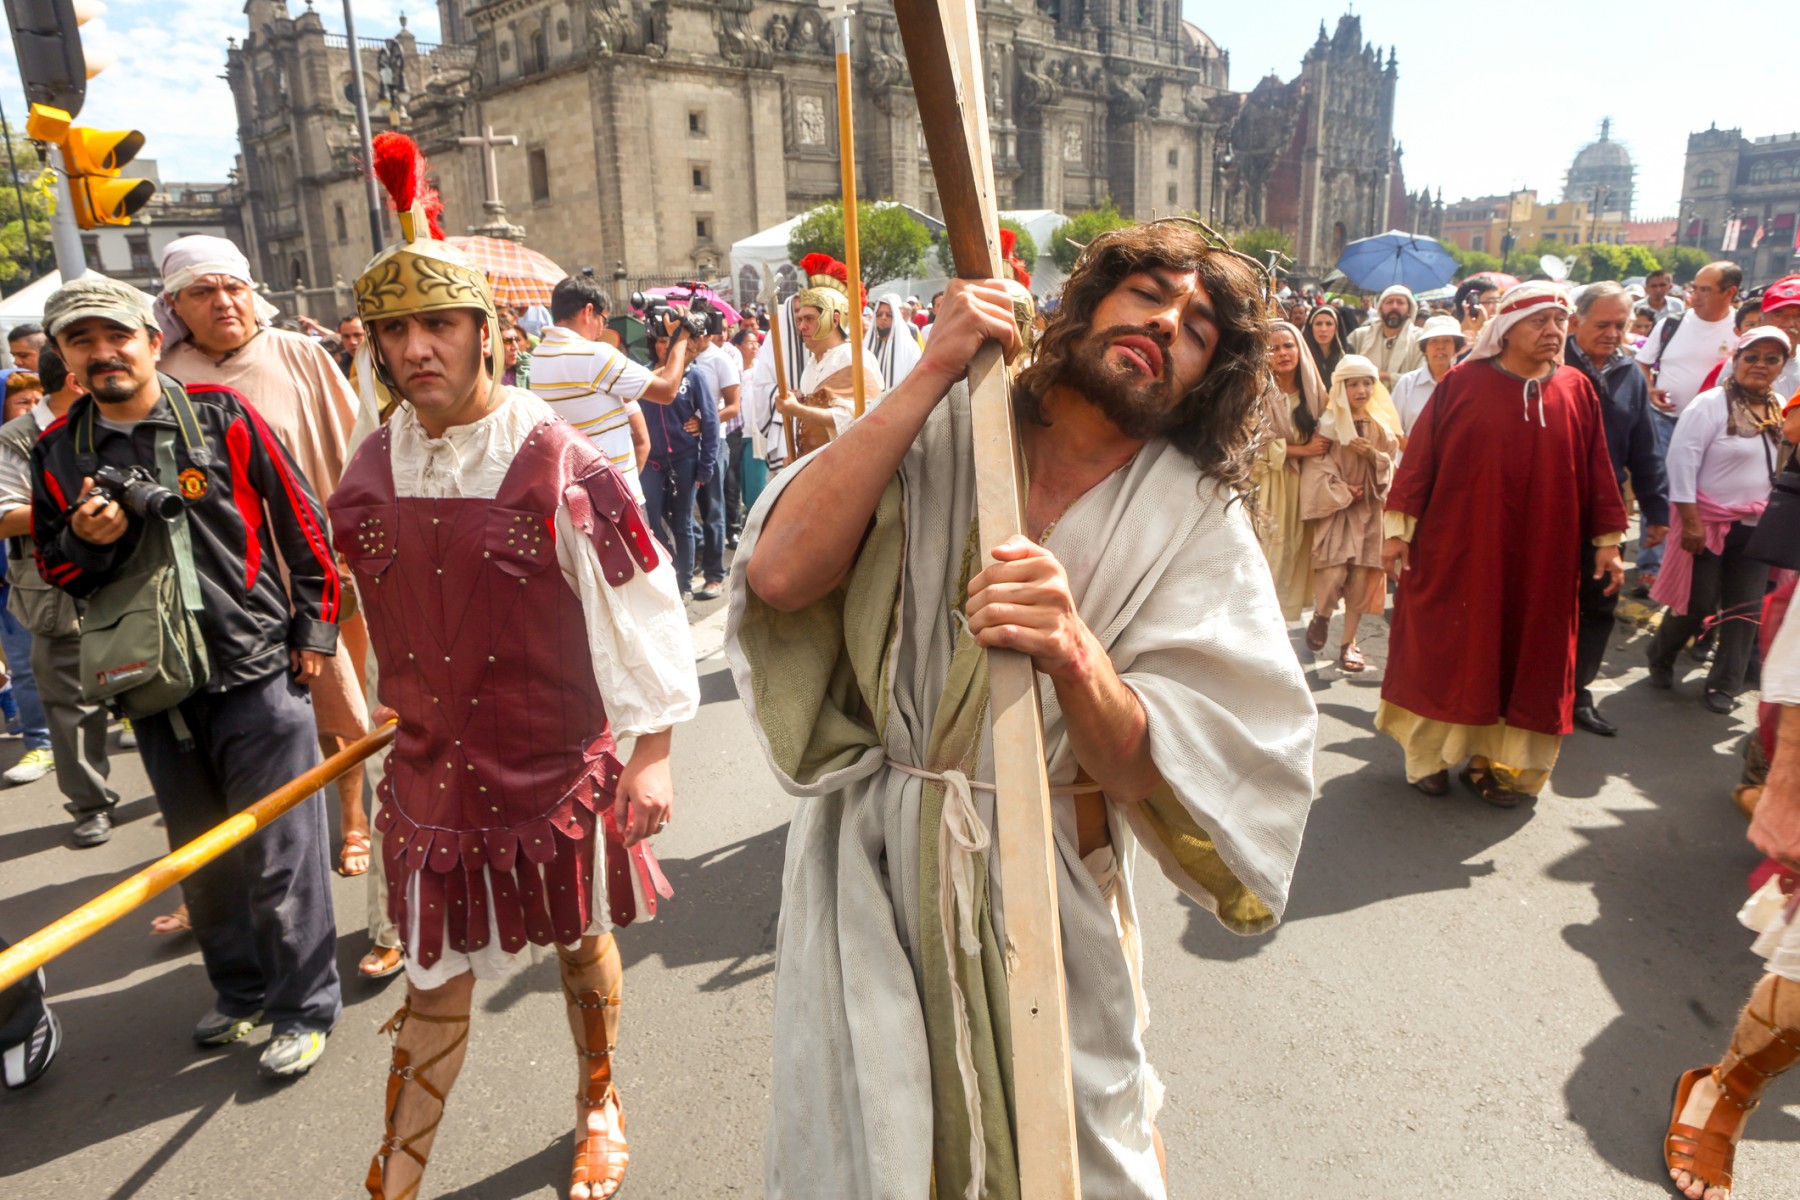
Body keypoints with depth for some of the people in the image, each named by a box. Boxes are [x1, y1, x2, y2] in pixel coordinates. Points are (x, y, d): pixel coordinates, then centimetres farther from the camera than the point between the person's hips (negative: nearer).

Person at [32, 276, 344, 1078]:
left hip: (257, 672, -4)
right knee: (202, 861, 17)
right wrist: (85, 541, -9)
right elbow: (54, 573, 14)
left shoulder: (221, 416, -5)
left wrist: (314, 625, -1)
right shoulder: (57, 453, 6)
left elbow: (300, 523, -1)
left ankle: (305, 1007, 17)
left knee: (278, 858, 0)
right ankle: (240, 990, 36)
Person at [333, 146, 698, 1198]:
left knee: (582, 942, 18)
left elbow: (641, 609, -13)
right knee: (433, 976, 11)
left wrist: (651, 750, -12)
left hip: (559, 762, -3)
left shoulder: (562, 464, -15)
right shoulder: (372, 472, 0)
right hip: (430, 766, 3)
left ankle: (600, 1107, 44)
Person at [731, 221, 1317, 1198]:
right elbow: (780, 574, -23)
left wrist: (1072, 654, -37)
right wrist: (933, 373, -22)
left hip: (1047, 893, 0)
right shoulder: (944, 427, -6)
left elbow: (1139, 772, -16)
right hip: (872, 861, 0)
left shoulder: (1196, 522, -6)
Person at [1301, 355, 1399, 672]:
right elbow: (1315, 466, -8)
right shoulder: (1329, 422, -5)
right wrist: (1341, 491, -15)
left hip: (1369, 509, 3)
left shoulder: (1382, 423, 6)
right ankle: (1321, 615, 17)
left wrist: (1372, 454, -10)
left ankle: (1349, 641, 15)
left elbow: (1390, 465, 9)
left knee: (1361, 576, 1)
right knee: (1333, 572, -15)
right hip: (1335, 507, -3)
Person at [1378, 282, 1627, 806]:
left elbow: (1596, 469, 7)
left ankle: (1497, 759, 21)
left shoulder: (1578, 391, 4)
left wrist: (1608, 540, 6)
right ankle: (1431, 755, 19)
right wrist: (1399, 527, -7)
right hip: (1457, 550, -3)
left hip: (1542, 556, 3)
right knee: (1446, 649, 5)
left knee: (1525, 656, 8)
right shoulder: (1462, 383, -4)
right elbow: (1420, 455, -4)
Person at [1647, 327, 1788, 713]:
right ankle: (1660, 658, 25)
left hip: (1756, 526, 6)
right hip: (1710, 522, -6)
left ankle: (1724, 686, 15)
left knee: (1745, 608, 5)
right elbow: (1682, 458, -18)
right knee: (1698, 604, -2)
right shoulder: (1711, 403, -13)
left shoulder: (1778, 410, 8)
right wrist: (1690, 521, -22)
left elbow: (1778, 466, 18)